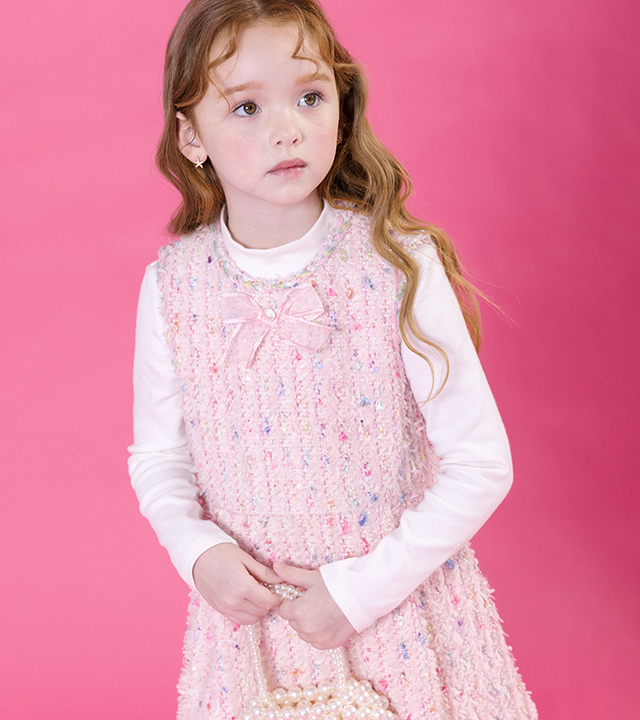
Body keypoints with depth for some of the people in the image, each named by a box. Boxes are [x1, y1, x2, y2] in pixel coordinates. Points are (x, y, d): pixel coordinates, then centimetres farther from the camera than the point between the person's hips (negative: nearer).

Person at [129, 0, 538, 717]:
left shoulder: (401, 265, -16)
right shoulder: (173, 287, -8)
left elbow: (482, 464, -12)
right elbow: (157, 458, 4)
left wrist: (363, 588, -15)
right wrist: (200, 553, -13)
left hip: (398, 610, -1)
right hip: (249, 613, 2)